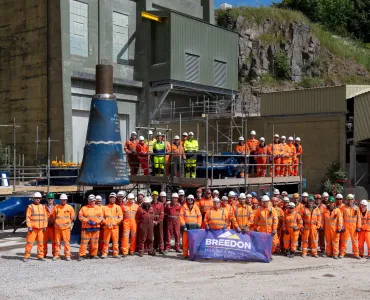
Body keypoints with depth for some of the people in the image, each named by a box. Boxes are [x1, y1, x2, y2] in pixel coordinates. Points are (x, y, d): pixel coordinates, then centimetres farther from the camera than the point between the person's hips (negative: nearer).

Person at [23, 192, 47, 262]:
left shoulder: (42, 207, 12)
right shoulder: (30, 207, -1)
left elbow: (45, 217, 13)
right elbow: (27, 217, -6)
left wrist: (44, 226, 5)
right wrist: (29, 227, -13)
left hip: (40, 228, 4)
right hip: (33, 228, -4)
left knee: (40, 242, 6)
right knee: (30, 242, -4)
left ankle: (40, 256, 13)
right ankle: (26, 256, 3)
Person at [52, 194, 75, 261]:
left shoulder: (70, 207, 2)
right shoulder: (56, 207, 3)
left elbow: (72, 217, 11)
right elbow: (53, 217, 13)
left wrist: (67, 223, 9)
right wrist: (57, 222, 10)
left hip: (66, 227, -1)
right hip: (57, 227, 1)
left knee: (67, 242, -3)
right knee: (57, 242, 7)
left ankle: (67, 255, 3)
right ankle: (57, 255, 15)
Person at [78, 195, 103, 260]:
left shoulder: (99, 208, 11)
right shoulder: (84, 208, 6)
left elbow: (101, 217, 4)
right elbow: (80, 216, 0)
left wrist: (96, 222, -13)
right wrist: (87, 221, -13)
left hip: (96, 228, 2)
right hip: (86, 228, -2)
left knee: (94, 242, 7)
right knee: (84, 242, -5)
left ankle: (93, 254, 18)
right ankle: (81, 255, 0)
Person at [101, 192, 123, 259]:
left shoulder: (118, 207, 9)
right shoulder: (105, 207, 8)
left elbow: (121, 217, 4)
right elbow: (102, 217, 5)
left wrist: (116, 222, -8)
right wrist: (105, 222, -9)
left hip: (115, 227, 0)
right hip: (107, 227, 0)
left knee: (115, 240, 2)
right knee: (106, 241, 1)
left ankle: (115, 253, 8)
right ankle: (104, 253, 6)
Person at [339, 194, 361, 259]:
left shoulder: (356, 208, 6)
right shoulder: (344, 207, 1)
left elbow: (359, 218, 5)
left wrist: (358, 227, -1)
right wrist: (342, 226, -6)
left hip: (354, 226, 1)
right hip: (345, 226, -1)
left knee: (355, 240, 5)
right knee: (344, 240, 4)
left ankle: (356, 254, 13)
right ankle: (342, 253, 10)